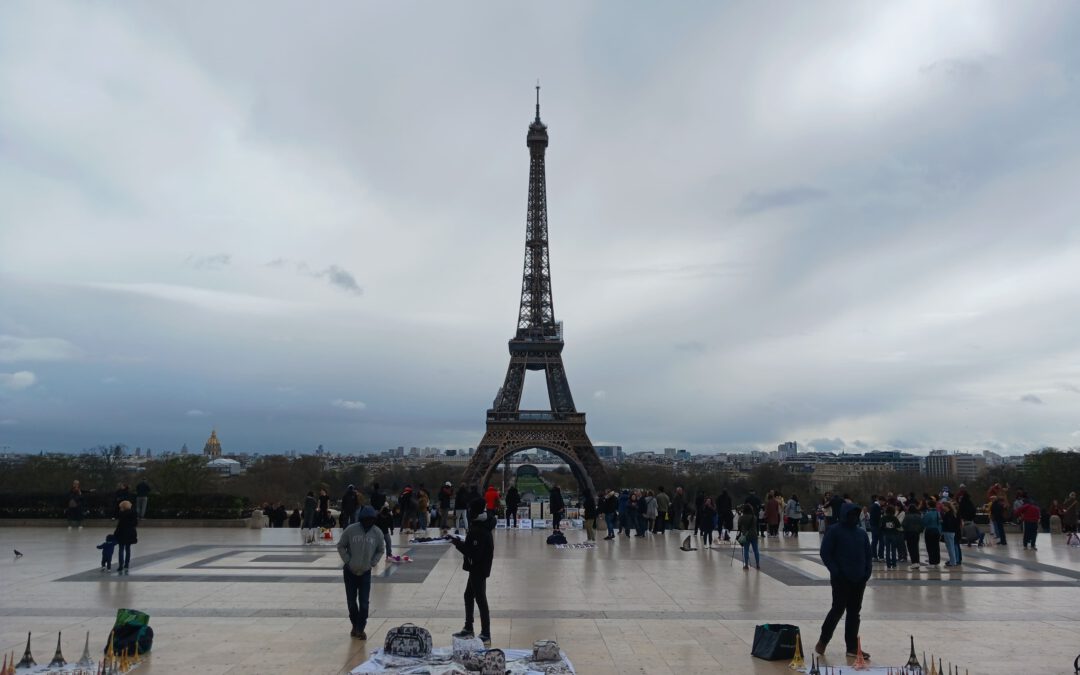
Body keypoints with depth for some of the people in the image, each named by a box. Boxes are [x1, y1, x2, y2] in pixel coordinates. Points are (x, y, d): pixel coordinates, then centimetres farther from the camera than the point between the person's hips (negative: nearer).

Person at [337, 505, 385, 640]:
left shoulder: (377, 532, -8)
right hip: (350, 571, 0)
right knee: (351, 601, 9)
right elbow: (341, 546, -2)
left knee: (364, 602, -2)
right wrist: (347, 561, -8)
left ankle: (361, 628, 10)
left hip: (366, 572, 0)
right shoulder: (351, 530, -13)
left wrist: (372, 563, -3)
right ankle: (355, 625, 27)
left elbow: (381, 550, 6)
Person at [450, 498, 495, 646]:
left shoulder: (478, 531, -24)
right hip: (477, 568, 11)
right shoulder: (481, 527, 7)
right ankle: (468, 629, 33)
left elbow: (474, 553, -26)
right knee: (468, 596, 21)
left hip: (479, 570, -11)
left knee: (480, 600, -2)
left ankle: (485, 635, 6)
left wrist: (458, 544, -19)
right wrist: (461, 542, 4)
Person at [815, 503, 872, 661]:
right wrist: (835, 571, -15)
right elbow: (825, 553, -10)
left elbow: (867, 554, 17)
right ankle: (823, 641, 13)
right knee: (838, 609, -3)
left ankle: (852, 647, 15)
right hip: (841, 579, -6)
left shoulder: (861, 533, 12)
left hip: (859, 579, 6)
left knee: (854, 612, 8)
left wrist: (867, 571, 2)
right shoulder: (834, 531, -6)